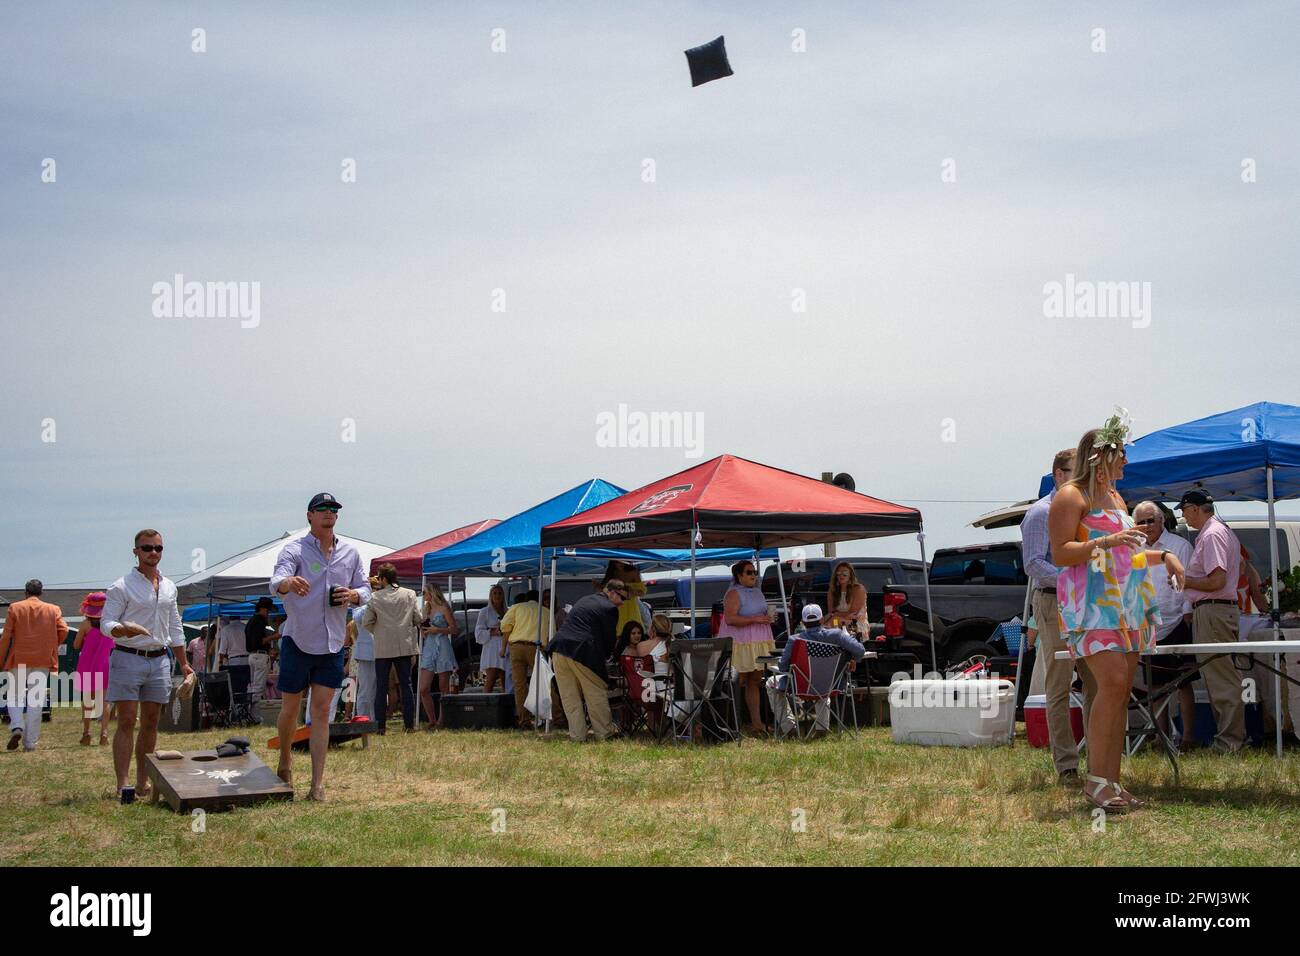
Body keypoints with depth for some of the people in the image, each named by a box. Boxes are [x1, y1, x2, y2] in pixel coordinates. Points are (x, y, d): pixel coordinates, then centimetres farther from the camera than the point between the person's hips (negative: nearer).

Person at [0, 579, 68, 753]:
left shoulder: (15, 608, 2)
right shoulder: (53, 609, 5)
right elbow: (63, 630, -5)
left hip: (18, 660, -1)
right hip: (43, 661, 1)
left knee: (15, 695, 13)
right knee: (35, 700, 4)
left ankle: (17, 727, -12)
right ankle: (30, 742, 3)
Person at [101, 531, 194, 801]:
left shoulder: (169, 587, 15)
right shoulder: (122, 586, -4)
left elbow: (175, 628, 21)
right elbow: (106, 623, -10)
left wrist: (184, 663, 18)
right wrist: (124, 630, -31)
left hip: (159, 660, 6)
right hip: (128, 658, -6)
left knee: (150, 723, 7)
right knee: (127, 722, -9)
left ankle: (143, 781, 14)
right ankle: (122, 785, -11)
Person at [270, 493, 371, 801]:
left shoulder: (349, 553, 8)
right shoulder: (295, 549, -7)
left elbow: (365, 589, 16)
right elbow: (276, 582, -25)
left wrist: (354, 595, -9)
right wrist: (288, 582, -49)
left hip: (332, 643, 3)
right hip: (297, 640, -3)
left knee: (322, 710, 1)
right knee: (290, 709, 7)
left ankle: (317, 783, 1)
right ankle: (285, 765, 31)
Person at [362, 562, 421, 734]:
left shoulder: (375, 597, -4)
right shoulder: (410, 594, 2)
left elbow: (367, 621, -2)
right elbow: (418, 618, 1)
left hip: (383, 647, -2)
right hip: (404, 646, 2)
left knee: (381, 687, 4)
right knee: (406, 685, 6)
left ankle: (380, 725, 1)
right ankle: (409, 724, 3)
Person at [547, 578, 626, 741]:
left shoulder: (582, 600, 23)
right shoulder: (610, 608, 0)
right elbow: (610, 637, 1)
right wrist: (605, 657, 19)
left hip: (559, 649, 7)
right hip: (582, 652, -7)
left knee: (569, 697, 11)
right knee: (597, 694, 7)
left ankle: (577, 734, 12)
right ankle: (604, 732, 13)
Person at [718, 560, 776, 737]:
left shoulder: (757, 591, 18)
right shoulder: (734, 593, -9)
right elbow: (730, 618, -21)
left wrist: (767, 617, 11)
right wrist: (755, 619, -23)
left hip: (759, 642, 8)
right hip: (740, 644, -8)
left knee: (755, 683, 7)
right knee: (737, 683, -6)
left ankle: (756, 723, 8)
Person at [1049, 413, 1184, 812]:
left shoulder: (1115, 498, 23)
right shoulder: (1071, 496, -4)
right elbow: (1060, 554, -13)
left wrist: (1162, 555, 22)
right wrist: (1105, 542, -24)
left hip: (1126, 606, 9)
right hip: (1091, 604, -9)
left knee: (1121, 690, 3)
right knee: (1113, 682, -20)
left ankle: (1111, 782, 5)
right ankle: (1095, 779, -13)